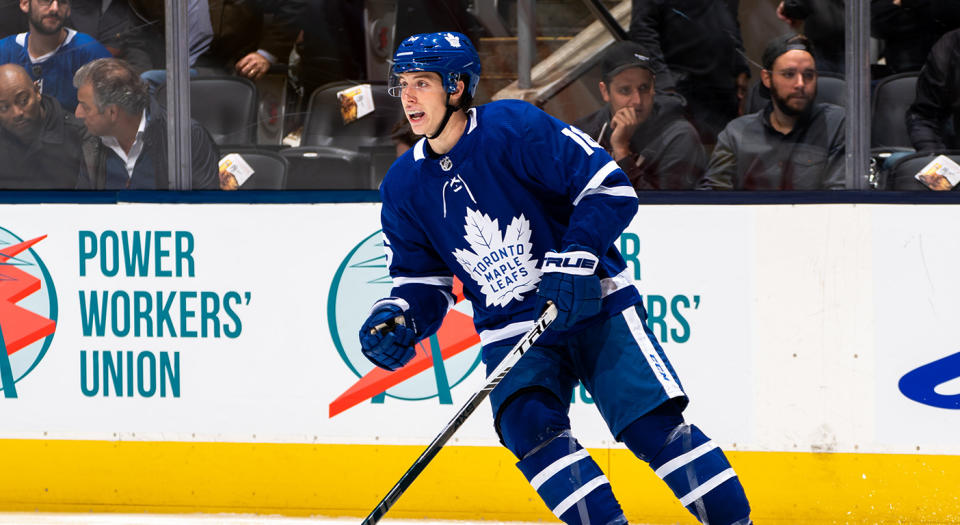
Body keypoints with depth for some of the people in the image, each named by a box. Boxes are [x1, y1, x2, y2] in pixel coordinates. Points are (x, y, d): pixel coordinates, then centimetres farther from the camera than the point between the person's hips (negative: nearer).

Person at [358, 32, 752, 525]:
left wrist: (574, 261, -25)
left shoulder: (515, 128, -14)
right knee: (526, 424, -21)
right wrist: (396, 318, -11)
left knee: (654, 424, -15)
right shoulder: (404, 186, 2)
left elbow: (610, 188, -15)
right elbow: (422, 280, 10)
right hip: (511, 331, 4)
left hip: (593, 304, -4)